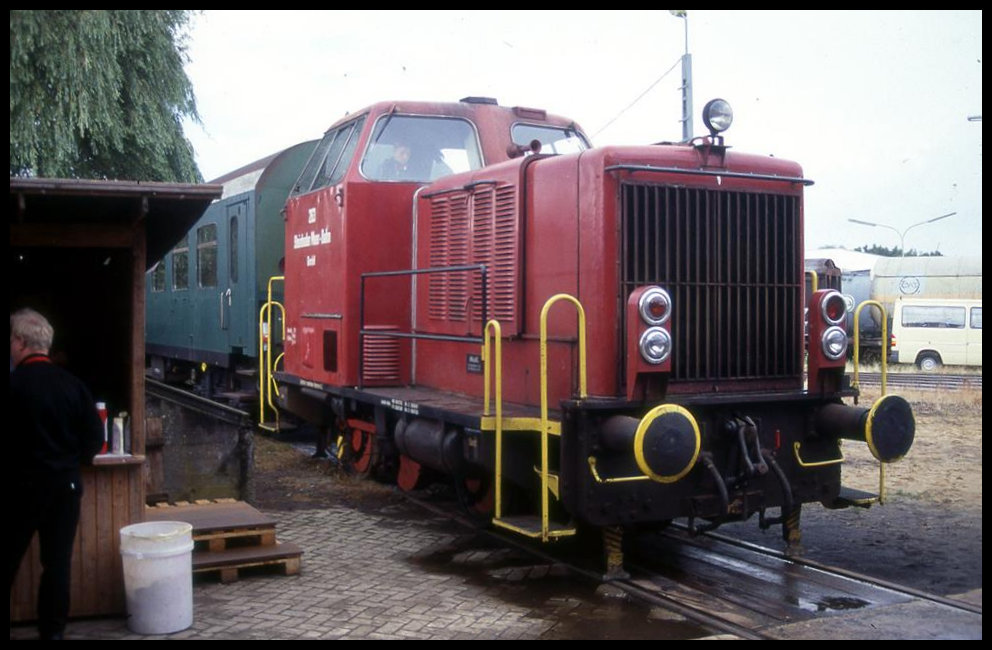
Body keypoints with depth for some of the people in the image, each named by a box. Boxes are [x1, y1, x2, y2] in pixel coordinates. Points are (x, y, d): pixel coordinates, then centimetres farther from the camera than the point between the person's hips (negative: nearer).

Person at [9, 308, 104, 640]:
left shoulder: (15, 384, -13)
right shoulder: (72, 384, -1)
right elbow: (95, 436, 0)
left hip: (22, 486, -3)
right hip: (65, 485, 4)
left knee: (10, 561, 9)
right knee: (58, 561, 10)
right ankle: (53, 630, 16)